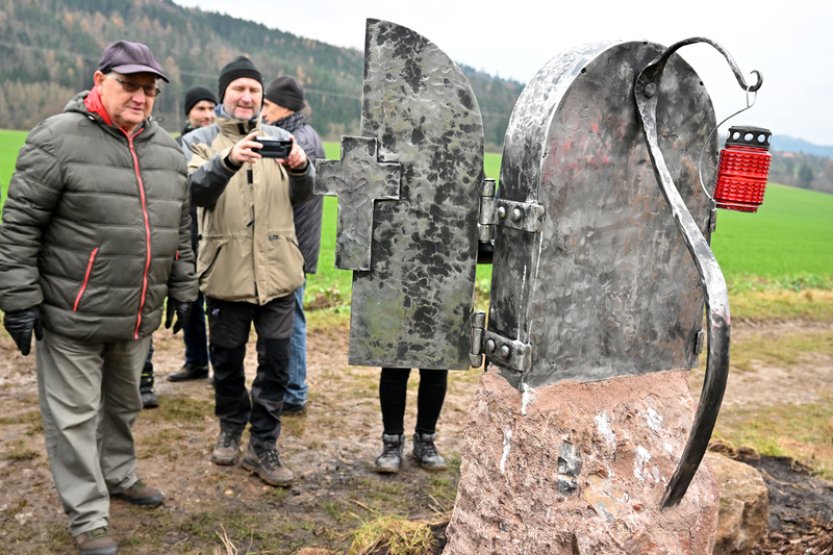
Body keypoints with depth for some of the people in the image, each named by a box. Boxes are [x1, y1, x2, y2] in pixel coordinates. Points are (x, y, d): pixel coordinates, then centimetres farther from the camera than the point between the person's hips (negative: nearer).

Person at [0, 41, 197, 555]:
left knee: (124, 404, 21)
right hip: (74, 314, -5)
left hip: (139, 315, 6)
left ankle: (119, 475, 42)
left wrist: (182, 290, 14)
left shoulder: (168, 149, 8)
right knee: (75, 414, 4)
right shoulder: (59, 139, -11)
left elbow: (179, 230, 15)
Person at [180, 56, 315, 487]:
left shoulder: (279, 138, 9)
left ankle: (263, 446, 17)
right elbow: (196, 191, -15)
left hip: (278, 270, 2)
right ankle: (230, 430, 35)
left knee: (277, 361, 4)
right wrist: (227, 162, -33)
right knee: (227, 359, 13)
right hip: (226, 270, -1)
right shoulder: (199, 141, 3)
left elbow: (301, 197, 3)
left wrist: (301, 169, -19)